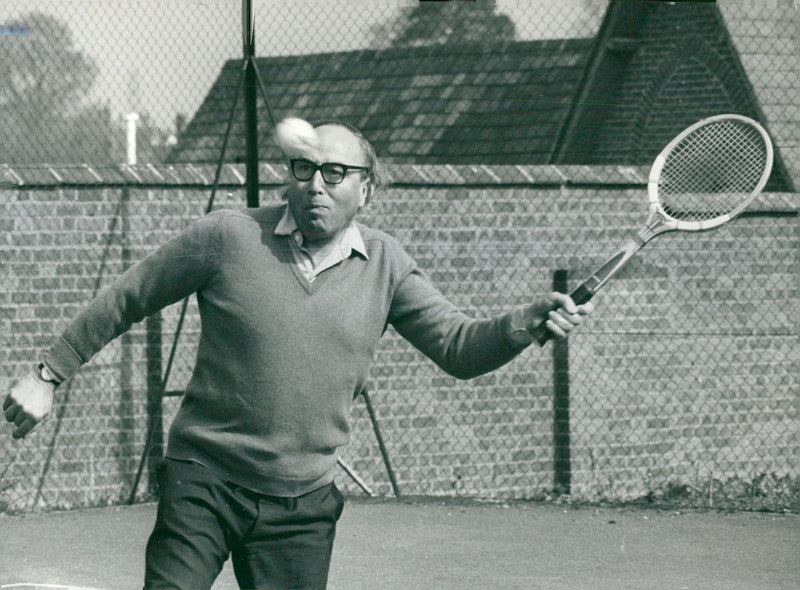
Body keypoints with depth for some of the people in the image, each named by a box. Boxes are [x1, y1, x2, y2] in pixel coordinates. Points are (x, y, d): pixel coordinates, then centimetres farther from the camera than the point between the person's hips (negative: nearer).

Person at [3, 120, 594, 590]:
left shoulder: (385, 264, 3)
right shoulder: (228, 237, -5)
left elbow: (460, 347, 1)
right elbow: (125, 300, 4)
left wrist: (531, 318, -18)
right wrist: (48, 374, 6)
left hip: (301, 509, 3)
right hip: (203, 484, -2)